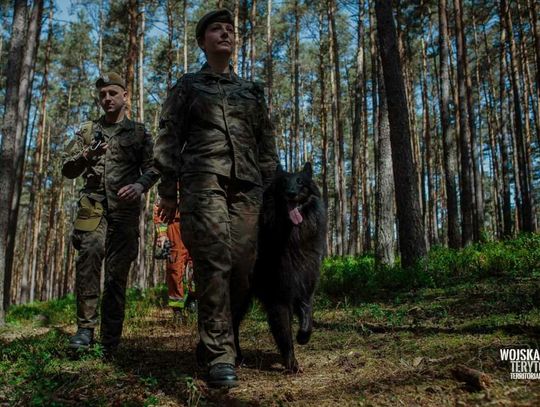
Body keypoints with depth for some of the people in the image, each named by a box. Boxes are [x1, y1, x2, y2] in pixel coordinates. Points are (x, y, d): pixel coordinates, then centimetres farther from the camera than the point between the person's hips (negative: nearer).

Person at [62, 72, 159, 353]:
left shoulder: (138, 132, 14)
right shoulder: (87, 131, 18)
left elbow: (152, 168, 6)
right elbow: (67, 170, 14)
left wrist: (140, 185, -16)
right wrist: (85, 156, -8)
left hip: (125, 208, -1)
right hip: (93, 205, 1)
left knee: (117, 271, -2)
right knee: (89, 254, -24)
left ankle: (110, 340, 6)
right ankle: (85, 327, -17)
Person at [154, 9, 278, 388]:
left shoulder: (252, 90, 26)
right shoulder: (188, 85, 17)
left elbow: (266, 144, 22)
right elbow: (168, 138, 10)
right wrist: (168, 190, 0)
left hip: (246, 185, 3)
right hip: (203, 179, -3)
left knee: (243, 267, -5)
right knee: (214, 262, -17)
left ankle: (213, 343, 13)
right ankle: (220, 355, -12)